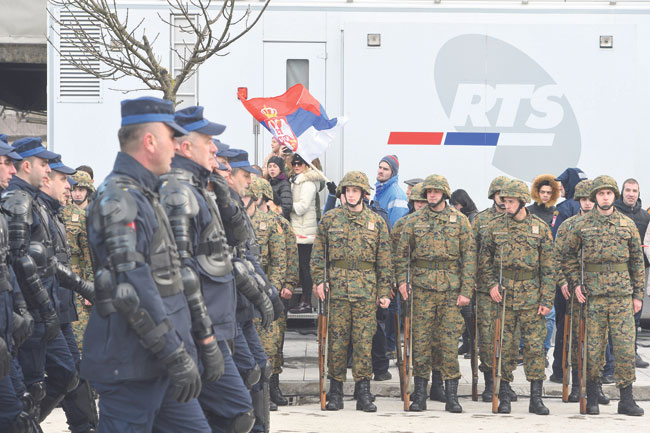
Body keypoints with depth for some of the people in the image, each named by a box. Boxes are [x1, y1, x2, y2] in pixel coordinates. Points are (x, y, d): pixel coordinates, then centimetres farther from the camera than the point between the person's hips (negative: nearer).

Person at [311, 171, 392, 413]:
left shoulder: (376, 222, 7)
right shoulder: (330, 219, 8)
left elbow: (384, 261, 8)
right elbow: (318, 253, 10)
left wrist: (384, 291, 3)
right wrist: (319, 280, -1)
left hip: (366, 288, 0)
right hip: (337, 286, 0)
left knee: (364, 339, -2)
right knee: (337, 339, 1)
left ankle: (364, 393, 3)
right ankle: (336, 392, 8)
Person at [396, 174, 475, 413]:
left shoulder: (460, 220, 5)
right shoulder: (414, 221, 8)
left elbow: (469, 256, 3)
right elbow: (402, 253, 12)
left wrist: (466, 290, -4)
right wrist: (401, 279, -3)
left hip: (451, 288, -1)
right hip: (422, 286, 1)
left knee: (450, 341, -1)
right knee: (421, 340, 1)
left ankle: (451, 396, 4)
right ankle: (420, 395, 8)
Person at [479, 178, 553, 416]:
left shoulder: (540, 228, 1)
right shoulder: (495, 226, 3)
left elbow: (548, 267, 2)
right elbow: (484, 258, 10)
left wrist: (546, 299, -3)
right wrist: (492, 283, -4)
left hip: (531, 296, 0)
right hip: (503, 294, 0)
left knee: (535, 345, 0)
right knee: (504, 345, 3)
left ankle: (536, 398, 5)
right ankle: (504, 397, 10)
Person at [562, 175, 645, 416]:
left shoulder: (627, 225, 8)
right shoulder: (582, 225, 5)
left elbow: (638, 261, 11)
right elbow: (569, 256, 12)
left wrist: (638, 294, 7)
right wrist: (575, 283, 0)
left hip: (622, 295, 1)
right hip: (593, 295, -1)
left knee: (625, 347, -2)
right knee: (594, 347, 2)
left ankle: (626, 399, 4)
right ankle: (592, 399, 12)